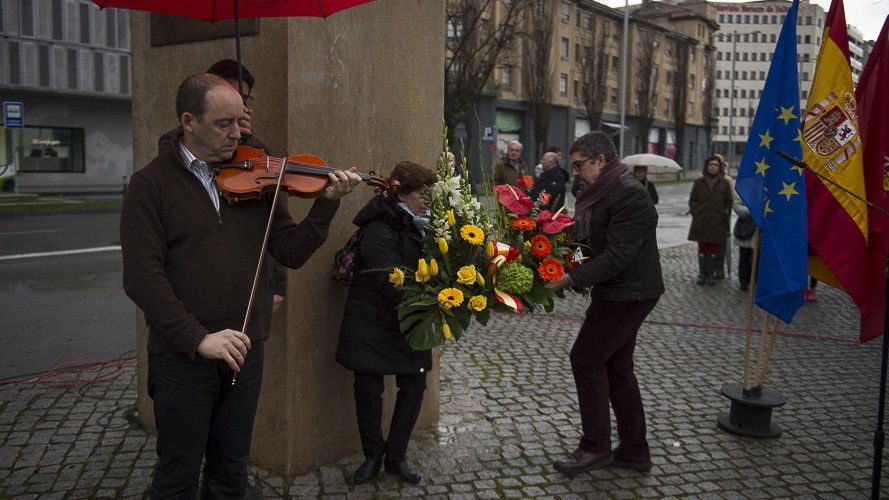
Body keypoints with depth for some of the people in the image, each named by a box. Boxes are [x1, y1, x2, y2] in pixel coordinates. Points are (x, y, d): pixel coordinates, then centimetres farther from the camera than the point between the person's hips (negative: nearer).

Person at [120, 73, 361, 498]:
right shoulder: (151, 184, -6)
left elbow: (291, 253, 2)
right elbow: (142, 277, -14)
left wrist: (327, 203, -12)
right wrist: (197, 337, -23)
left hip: (244, 350, 3)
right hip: (182, 355, -3)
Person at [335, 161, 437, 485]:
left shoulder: (418, 227, 6)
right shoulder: (379, 231, -19)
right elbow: (394, 284, -27)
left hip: (409, 322, 7)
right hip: (373, 323, -6)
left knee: (414, 386, 6)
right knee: (369, 389, 4)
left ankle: (396, 456, 23)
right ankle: (372, 456, 25)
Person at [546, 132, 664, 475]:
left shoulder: (629, 196, -21)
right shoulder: (597, 192, 11)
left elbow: (615, 257, -26)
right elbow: (583, 240, 13)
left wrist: (571, 279, -27)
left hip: (628, 295, -10)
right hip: (617, 292, 10)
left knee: (586, 358, -4)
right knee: (616, 367, 14)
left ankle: (595, 447, 9)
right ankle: (635, 450, 25)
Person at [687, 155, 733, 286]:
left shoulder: (724, 183, 4)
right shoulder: (699, 182, 4)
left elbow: (729, 201, 10)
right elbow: (692, 200, 10)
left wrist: (726, 215, 1)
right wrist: (695, 213, 0)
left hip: (717, 222, 0)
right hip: (701, 222, 0)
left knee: (713, 248, 3)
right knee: (702, 248, 3)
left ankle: (711, 275, 12)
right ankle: (702, 274, 12)